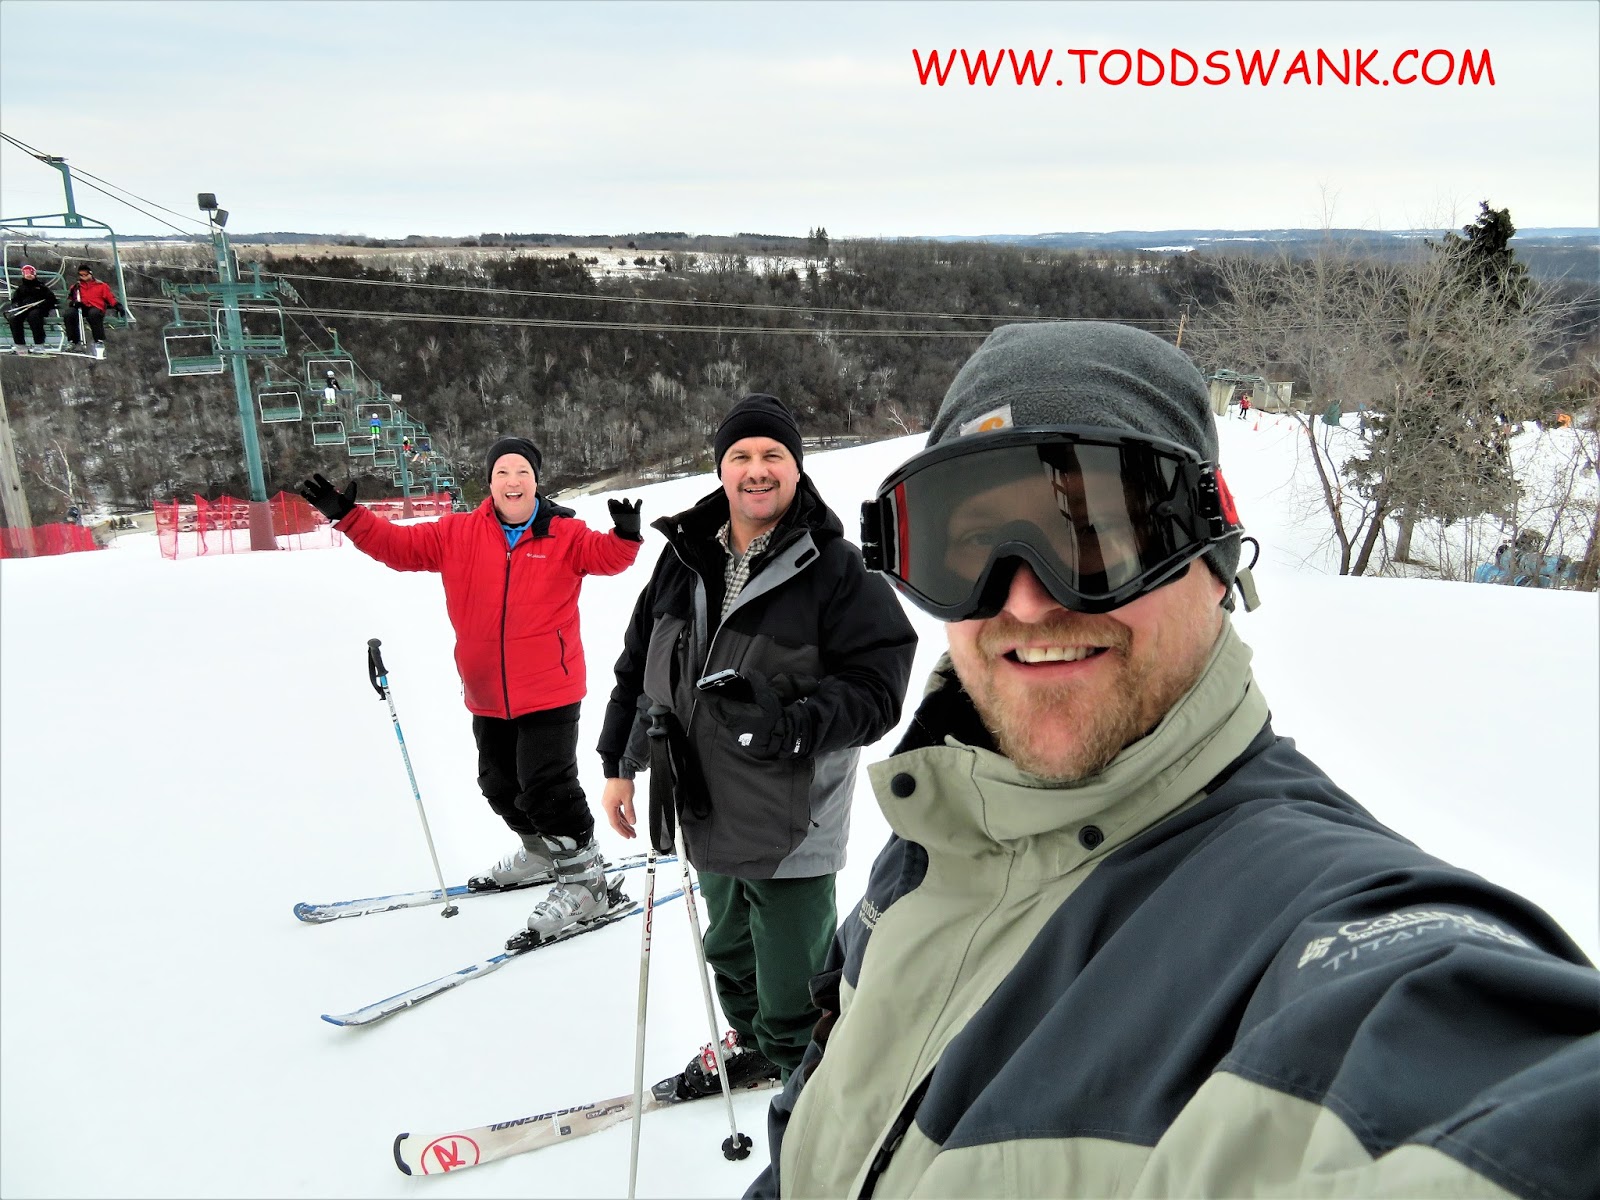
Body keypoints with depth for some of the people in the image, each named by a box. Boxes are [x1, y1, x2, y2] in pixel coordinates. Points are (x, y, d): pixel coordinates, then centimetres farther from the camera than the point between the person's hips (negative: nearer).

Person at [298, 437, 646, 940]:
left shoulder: (565, 535, -6)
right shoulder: (457, 534, 2)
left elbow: (606, 556, -19)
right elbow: (398, 545, 4)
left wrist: (625, 536, -40)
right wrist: (346, 516, -7)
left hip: (548, 691, -5)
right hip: (487, 695, 6)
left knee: (545, 786, -9)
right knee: (500, 785, 20)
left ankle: (583, 880, 6)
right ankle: (541, 850, 44)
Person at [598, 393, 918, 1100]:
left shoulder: (833, 567, -15)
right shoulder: (685, 557, 4)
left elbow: (876, 686, -17)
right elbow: (640, 662, 13)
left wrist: (794, 725, -31)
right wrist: (619, 761, 11)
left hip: (790, 828, -6)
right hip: (705, 810, 7)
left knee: (793, 1001, 4)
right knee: (729, 952, 29)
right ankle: (752, 1046, 55)